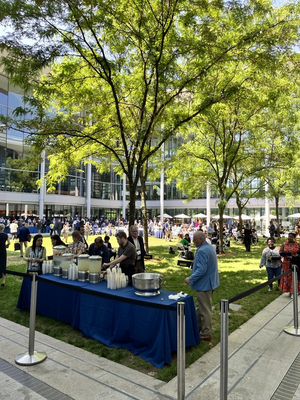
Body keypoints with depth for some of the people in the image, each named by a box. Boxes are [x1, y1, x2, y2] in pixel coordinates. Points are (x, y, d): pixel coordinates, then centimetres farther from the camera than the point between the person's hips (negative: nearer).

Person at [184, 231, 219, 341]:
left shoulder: (202, 251, -26)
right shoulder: (210, 247, 7)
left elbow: (201, 270, -29)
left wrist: (190, 279, -21)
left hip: (204, 284, -11)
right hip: (210, 282, 11)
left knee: (205, 309, 4)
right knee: (201, 307, 23)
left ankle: (206, 333, 18)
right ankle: (198, 326, 38)